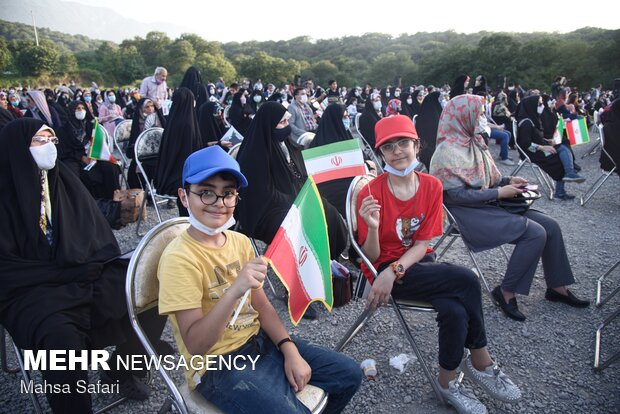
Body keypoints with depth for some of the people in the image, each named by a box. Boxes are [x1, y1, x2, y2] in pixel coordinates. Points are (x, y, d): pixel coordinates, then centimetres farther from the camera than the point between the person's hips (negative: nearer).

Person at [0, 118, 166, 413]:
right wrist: (67, 273, -14)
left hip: (85, 274, 5)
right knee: (61, 336, -36)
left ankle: (119, 370, 8)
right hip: (31, 290, -4)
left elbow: (100, 235, 9)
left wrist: (90, 266, -9)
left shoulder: (65, 182, 8)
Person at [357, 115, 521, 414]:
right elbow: (371, 257, -11)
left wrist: (394, 271, -23)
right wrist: (373, 228, -33)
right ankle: (482, 363, 0)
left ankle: (448, 383, 1)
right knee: (466, 280, -22)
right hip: (384, 269, -4)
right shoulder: (371, 193, -15)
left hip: (417, 263, 4)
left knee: (455, 311, -26)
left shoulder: (431, 186, -3)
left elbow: (422, 244, -5)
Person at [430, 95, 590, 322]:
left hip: (487, 204, 9)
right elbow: (456, 195, -22)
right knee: (535, 233, -20)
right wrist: (499, 193, -17)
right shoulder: (448, 151, -16)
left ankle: (557, 287, 15)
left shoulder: (472, 142, 11)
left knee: (551, 226, 0)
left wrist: (507, 180, 2)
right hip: (467, 213, -9)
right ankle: (506, 292, -7)